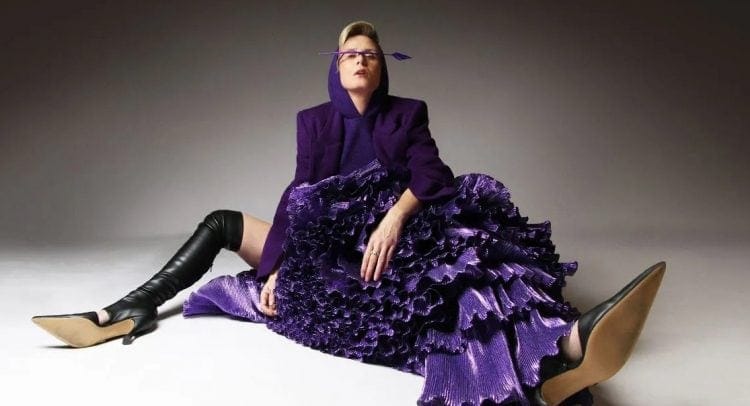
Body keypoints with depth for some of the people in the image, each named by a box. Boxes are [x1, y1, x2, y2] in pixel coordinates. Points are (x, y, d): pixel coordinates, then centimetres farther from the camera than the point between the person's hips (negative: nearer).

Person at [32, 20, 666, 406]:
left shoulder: (408, 113, 8)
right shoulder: (314, 120, 12)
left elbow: (430, 173, -10)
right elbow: (299, 191, 1)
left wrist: (394, 219, -31)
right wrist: (277, 264, -12)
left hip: (389, 238, -3)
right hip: (323, 243, 3)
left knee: (460, 255, -35)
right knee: (222, 222, -7)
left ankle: (559, 350, -62)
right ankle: (130, 312, -16)